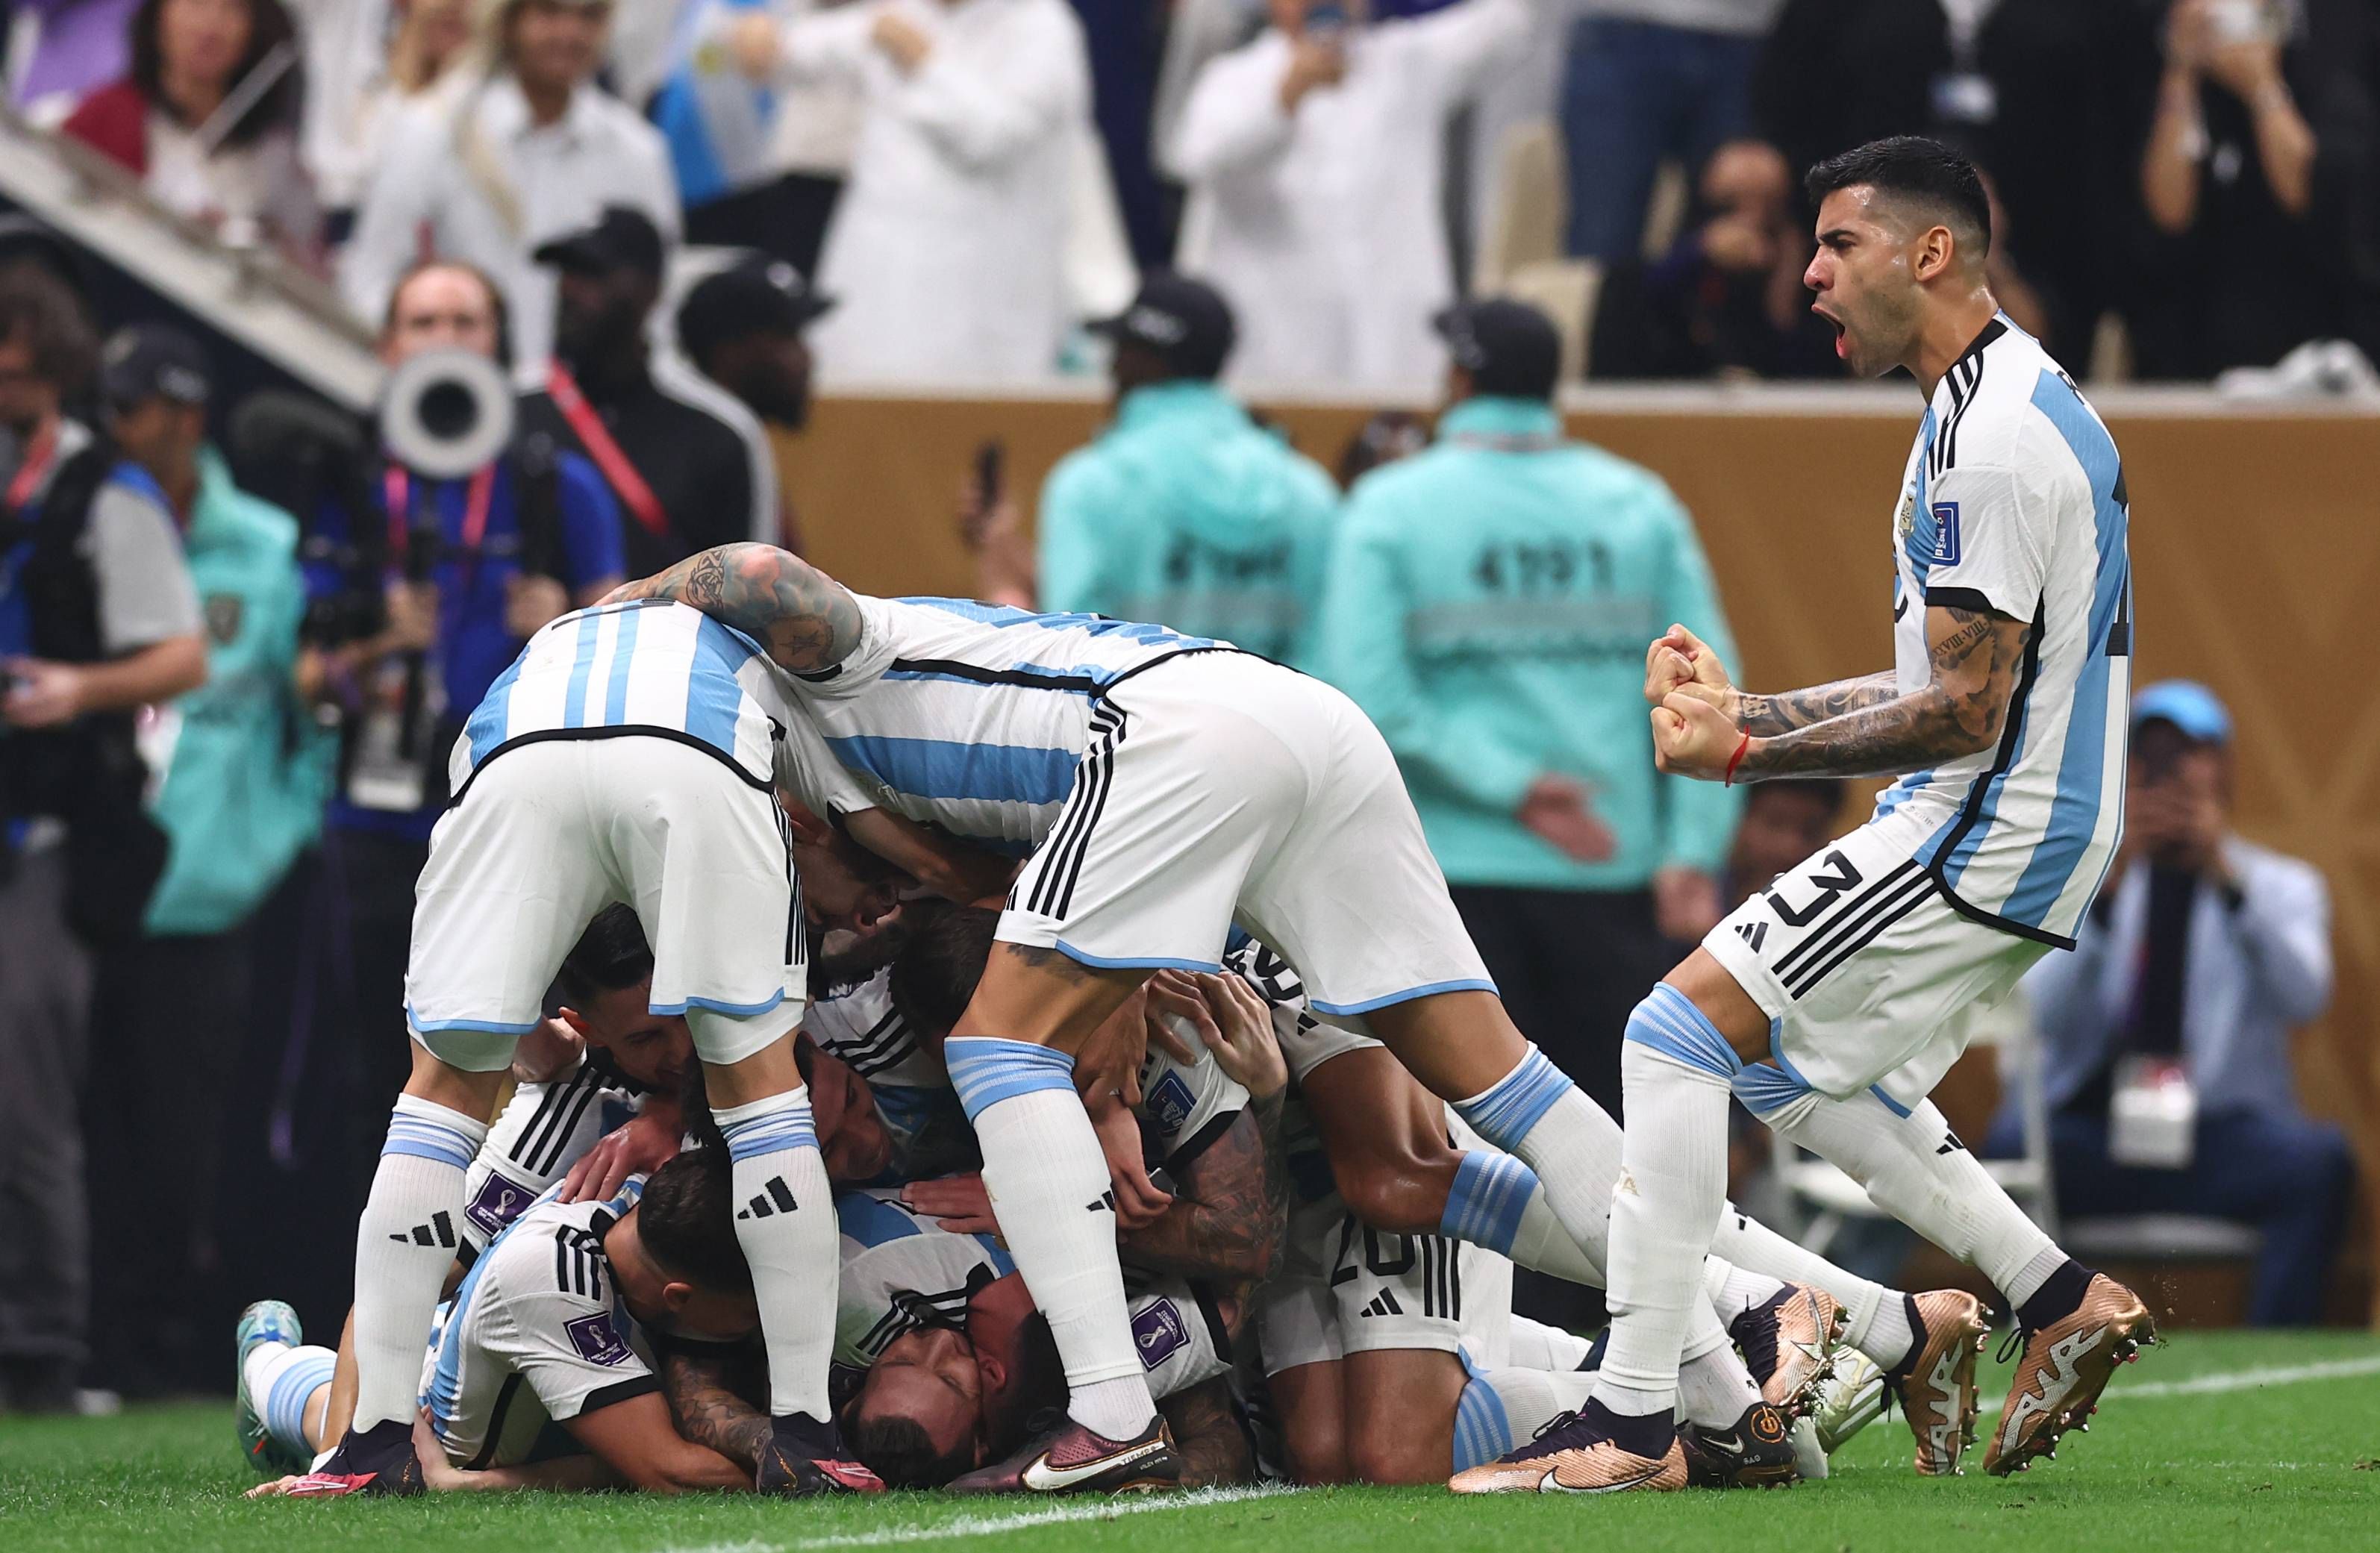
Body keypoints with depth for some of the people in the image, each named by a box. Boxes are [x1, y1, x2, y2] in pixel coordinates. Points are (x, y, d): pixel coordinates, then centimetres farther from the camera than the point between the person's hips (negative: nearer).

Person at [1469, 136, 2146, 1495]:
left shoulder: (1992, 440, -19)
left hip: (1983, 832, -11)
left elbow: (1963, 715, -22)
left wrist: (1746, 756, -16)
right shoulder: (2015, 406, 15)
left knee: (1681, 1035, -13)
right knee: (1787, 1063, 23)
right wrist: (1749, 709, 15)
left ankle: (1633, 1430, -15)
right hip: (2039, 831, 11)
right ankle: (2062, 1299, 22)